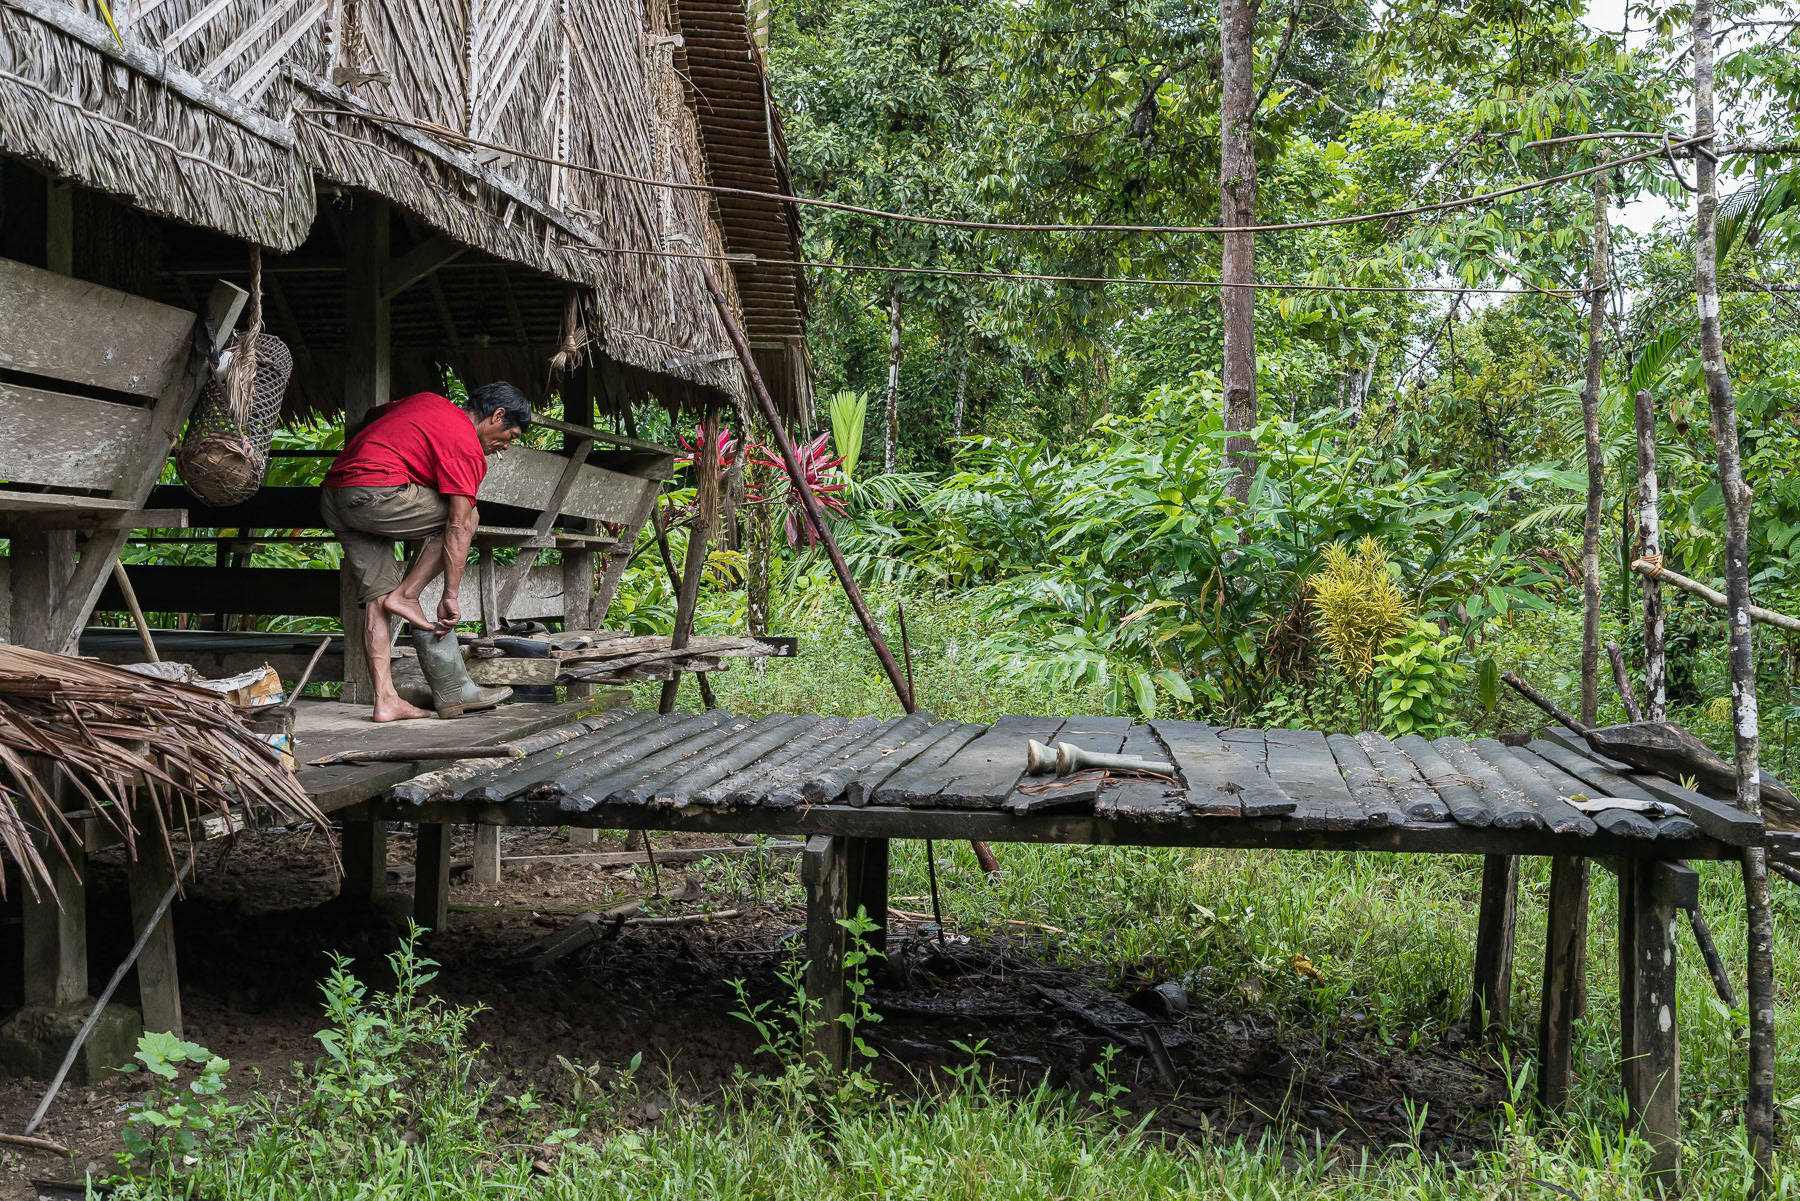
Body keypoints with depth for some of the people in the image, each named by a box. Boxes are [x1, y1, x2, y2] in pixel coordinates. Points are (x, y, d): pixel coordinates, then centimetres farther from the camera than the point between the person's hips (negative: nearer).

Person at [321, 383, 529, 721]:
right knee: (468, 518, 5)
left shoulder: (427, 401, 21)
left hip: (331, 496, 9)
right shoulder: (467, 448, -3)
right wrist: (451, 597, -9)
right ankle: (406, 595, 1)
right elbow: (458, 527, -9)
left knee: (377, 597, 8)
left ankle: (385, 700, 3)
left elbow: (376, 414, 37)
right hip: (373, 493, -9)